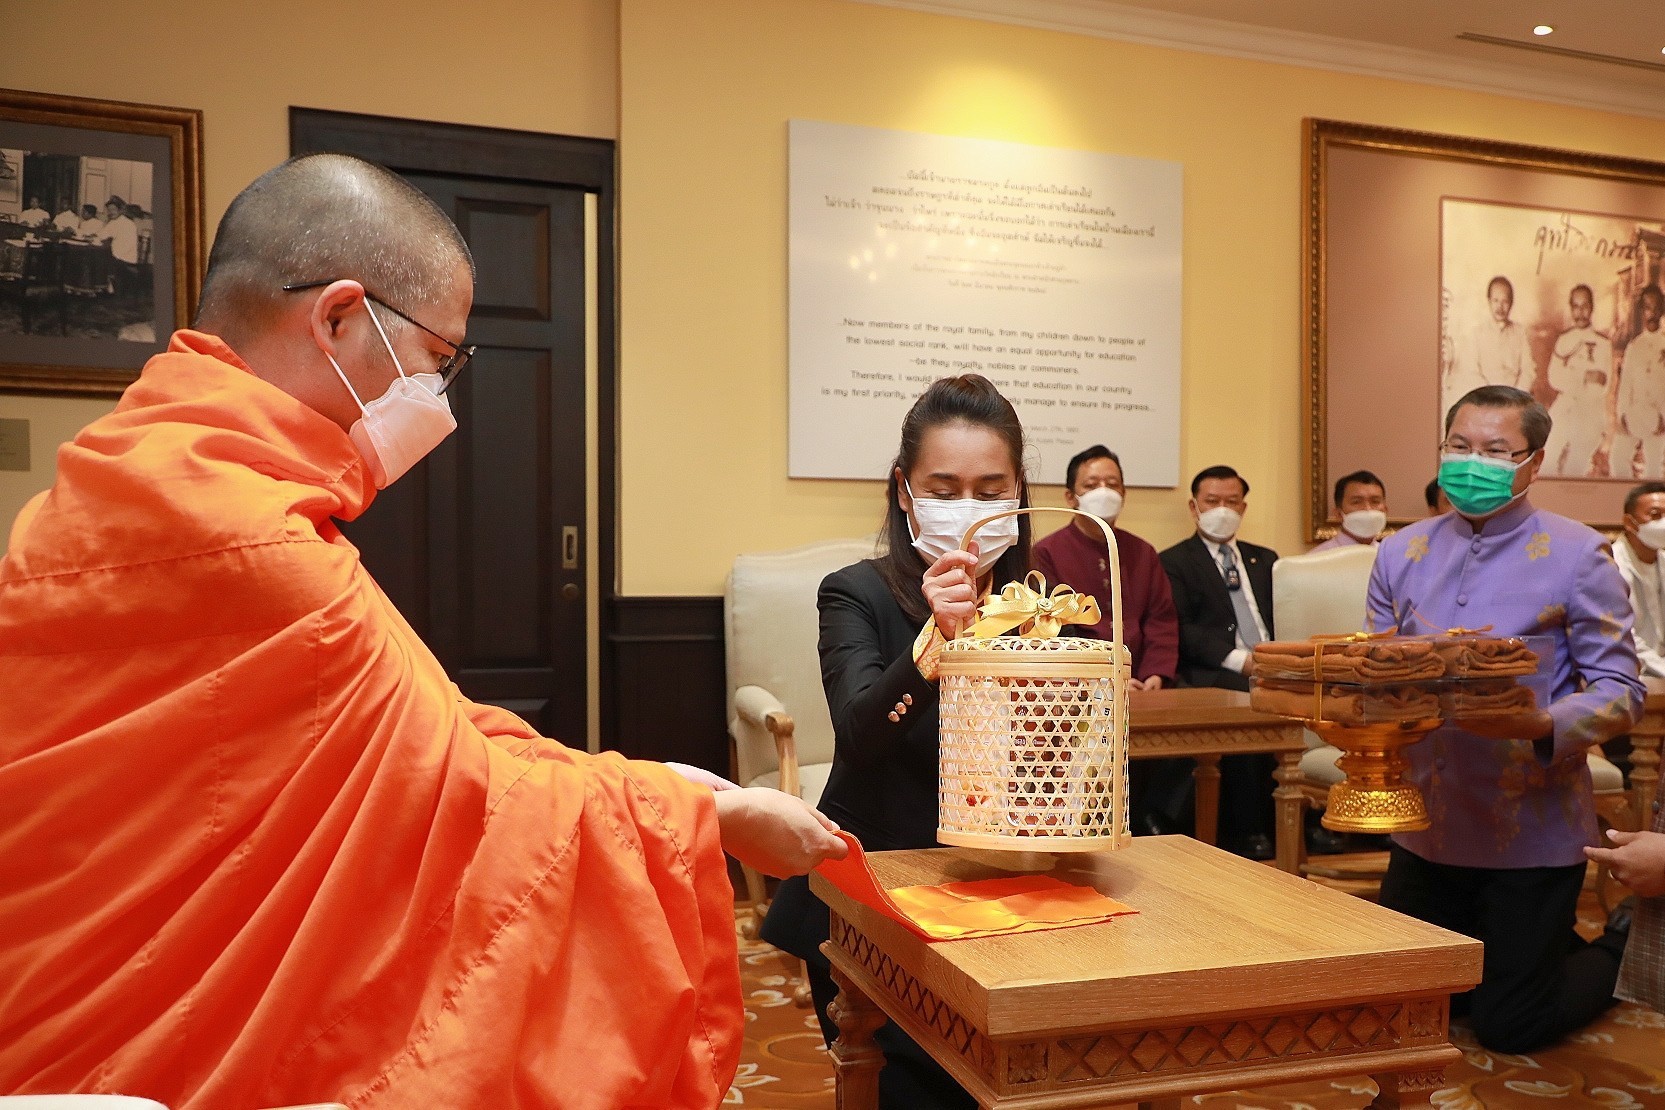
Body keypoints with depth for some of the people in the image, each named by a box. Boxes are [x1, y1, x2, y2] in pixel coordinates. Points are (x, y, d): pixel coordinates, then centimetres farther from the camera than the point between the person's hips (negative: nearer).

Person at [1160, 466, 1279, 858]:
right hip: (1212, 675, -4)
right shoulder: (1174, 562, 9)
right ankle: (1243, 831, -26)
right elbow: (1181, 630, -4)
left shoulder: (1265, 560, 27)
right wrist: (1237, 659, -16)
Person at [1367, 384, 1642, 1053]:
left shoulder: (1577, 555, -7)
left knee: (1507, 1028, 5)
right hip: (1425, 824, 5)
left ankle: (1618, 953, 34)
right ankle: (1546, 945, 41)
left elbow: (1621, 693, -10)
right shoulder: (1401, 553, 5)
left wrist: (1541, 726, -29)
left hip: (1529, 835, -4)